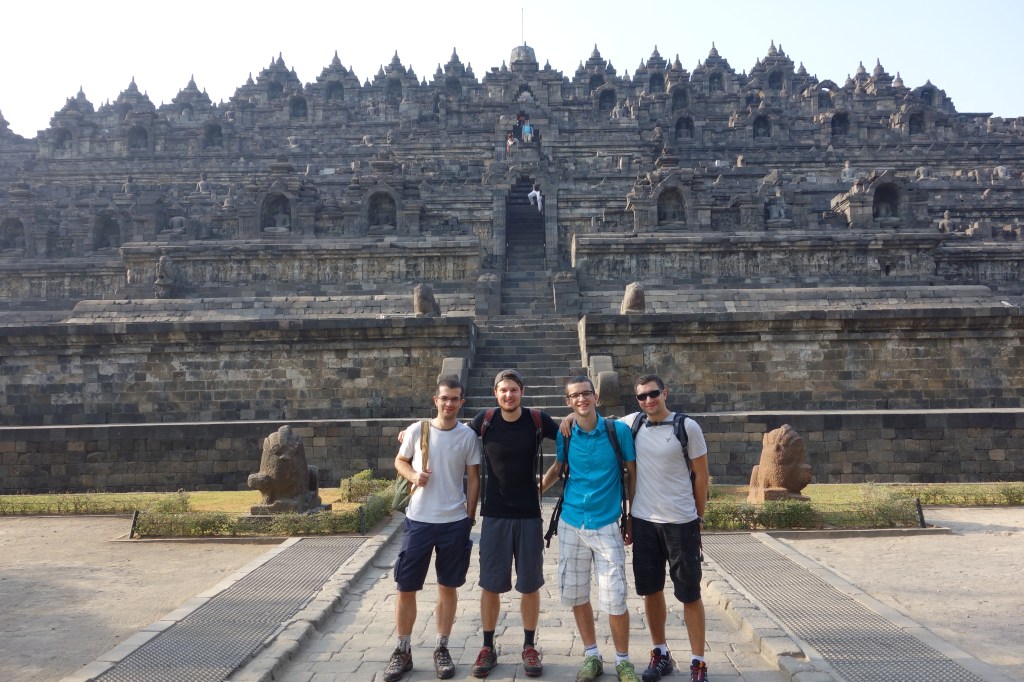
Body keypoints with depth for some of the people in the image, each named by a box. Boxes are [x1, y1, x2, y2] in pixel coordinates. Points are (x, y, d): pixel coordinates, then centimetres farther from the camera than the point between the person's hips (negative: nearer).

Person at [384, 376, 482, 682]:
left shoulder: (468, 436, -4)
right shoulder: (416, 430, -4)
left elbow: (474, 478, 3)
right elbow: (400, 461, 9)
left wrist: (470, 517, 2)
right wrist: (413, 476, -12)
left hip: (454, 523, 0)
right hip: (418, 520, 0)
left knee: (448, 587, 10)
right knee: (406, 588, 5)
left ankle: (442, 649, 26)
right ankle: (403, 651, 23)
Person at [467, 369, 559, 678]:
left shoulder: (538, 420, -7)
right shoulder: (484, 420, -4)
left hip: (529, 514, 0)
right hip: (494, 514, 0)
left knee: (530, 584, 9)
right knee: (490, 585, 7)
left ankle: (529, 646, 26)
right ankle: (488, 648, 23)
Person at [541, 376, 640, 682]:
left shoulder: (618, 430, -9)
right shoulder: (565, 434, -2)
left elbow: (632, 474, 0)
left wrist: (631, 519, 1)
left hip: (606, 525, -3)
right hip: (571, 524, 3)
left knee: (614, 599, -2)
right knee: (575, 595, 10)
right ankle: (592, 656, 29)